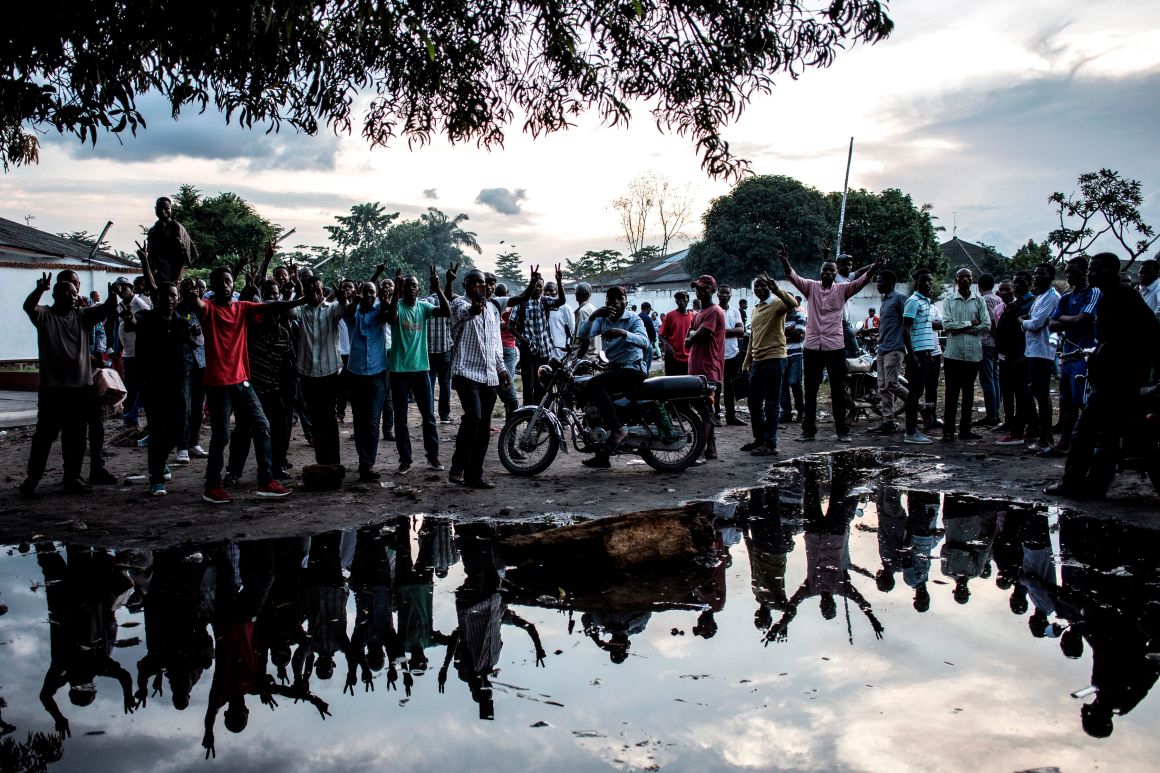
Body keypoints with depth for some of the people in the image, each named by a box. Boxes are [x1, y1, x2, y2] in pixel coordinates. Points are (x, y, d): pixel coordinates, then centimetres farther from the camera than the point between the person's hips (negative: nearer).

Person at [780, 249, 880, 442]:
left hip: (835, 346, -1)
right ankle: (809, 430, 16)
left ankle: (842, 431, 11)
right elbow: (793, 277, -6)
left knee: (838, 391, 4)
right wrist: (784, 261, -25)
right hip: (812, 346, 1)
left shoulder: (842, 289, 4)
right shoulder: (811, 287, 6)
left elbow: (863, 281, -9)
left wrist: (875, 266, -26)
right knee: (810, 391, 8)